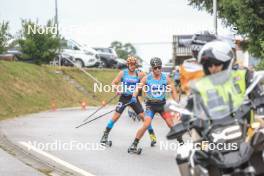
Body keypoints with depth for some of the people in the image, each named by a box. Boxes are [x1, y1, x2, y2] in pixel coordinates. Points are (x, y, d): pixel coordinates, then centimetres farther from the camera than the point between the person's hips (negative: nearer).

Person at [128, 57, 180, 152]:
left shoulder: (166, 78, -4)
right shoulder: (147, 78, -7)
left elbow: (173, 91, 1)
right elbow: (138, 88, -7)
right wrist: (134, 97, -27)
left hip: (162, 104, 2)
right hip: (150, 105, -2)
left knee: (171, 125, -5)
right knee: (146, 125, -16)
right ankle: (134, 144, -5)